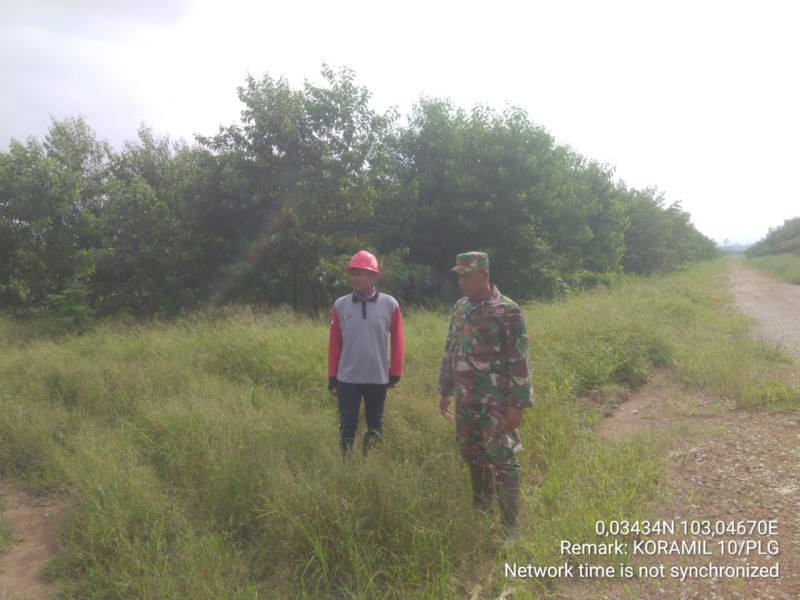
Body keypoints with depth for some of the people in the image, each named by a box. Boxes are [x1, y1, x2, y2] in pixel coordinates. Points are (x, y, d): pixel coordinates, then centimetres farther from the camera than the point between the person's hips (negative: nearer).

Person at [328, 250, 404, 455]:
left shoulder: (389, 304, -4)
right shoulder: (340, 305, -2)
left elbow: (397, 342, 1)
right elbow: (334, 344, 1)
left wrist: (395, 374, 1)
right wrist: (332, 377, 2)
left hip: (378, 378, 0)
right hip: (347, 379, 0)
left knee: (375, 426, 15)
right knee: (347, 427, 6)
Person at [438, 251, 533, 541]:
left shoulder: (507, 311, -13)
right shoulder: (460, 308, 8)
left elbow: (519, 361, -15)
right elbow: (450, 351, 15)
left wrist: (518, 404, -17)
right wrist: (445, 390, 16)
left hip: (495, 402, -7)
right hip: (465, 400, 7)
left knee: (502, 461, -1)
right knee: (472, 454, 19)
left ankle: (509, 528, 9)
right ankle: (481, 507, 40)